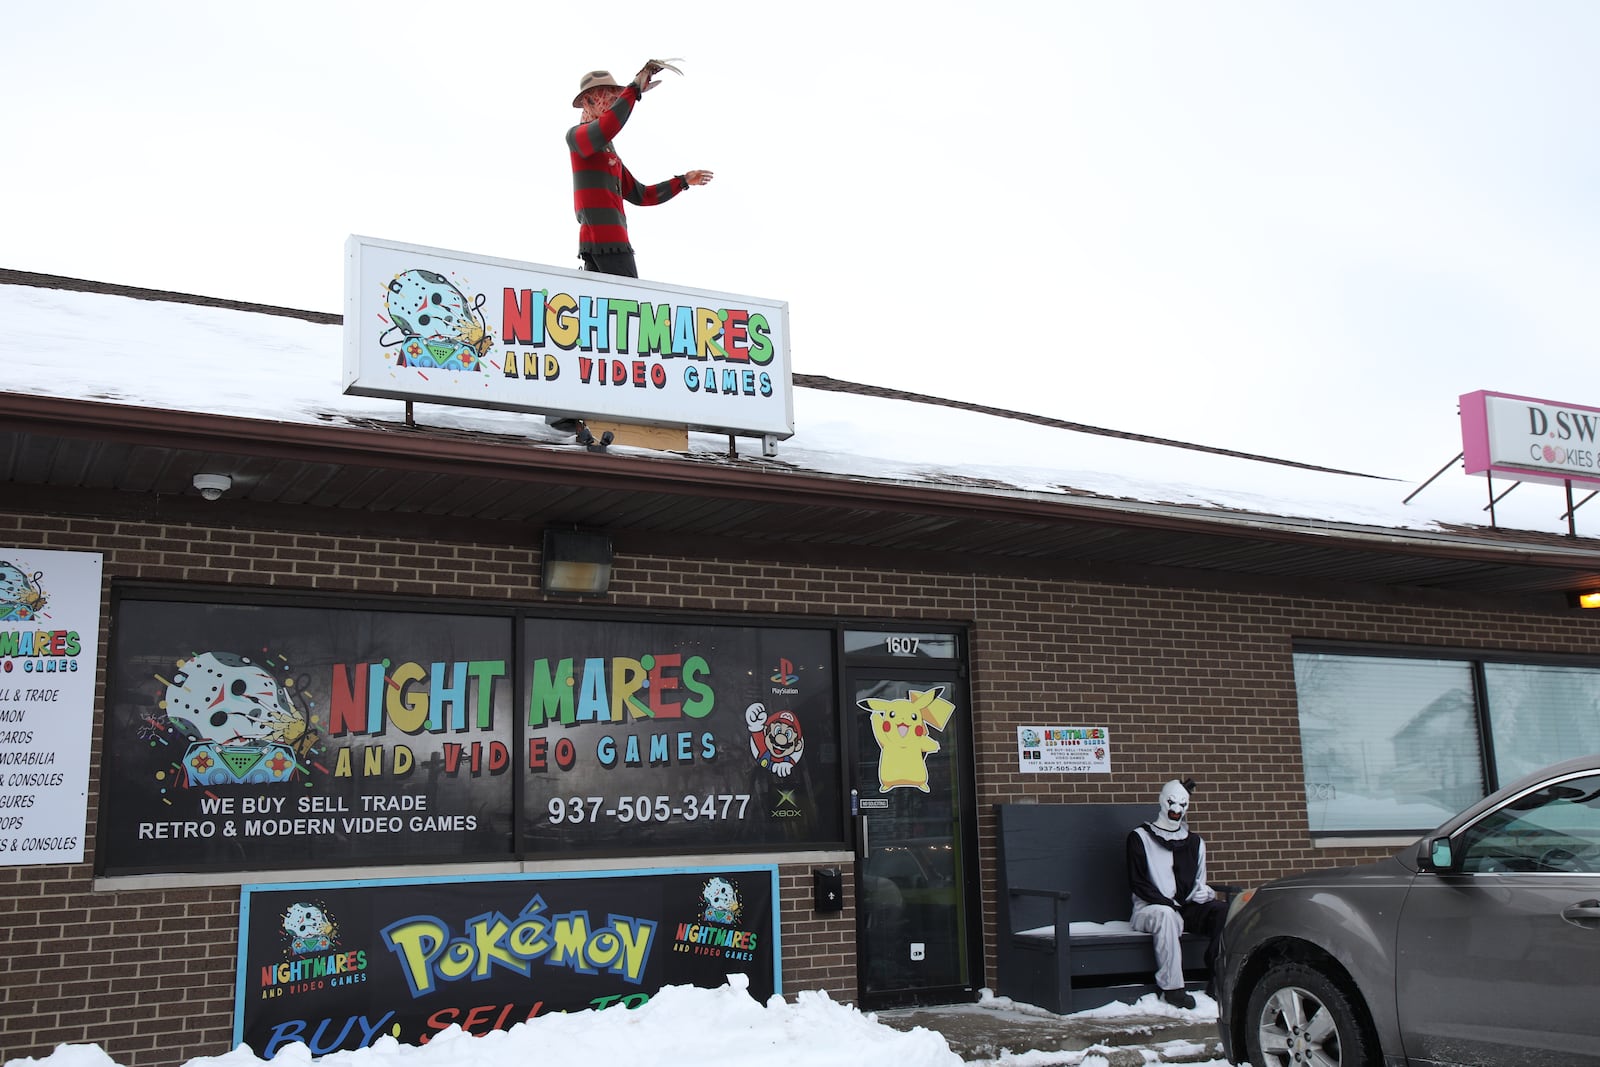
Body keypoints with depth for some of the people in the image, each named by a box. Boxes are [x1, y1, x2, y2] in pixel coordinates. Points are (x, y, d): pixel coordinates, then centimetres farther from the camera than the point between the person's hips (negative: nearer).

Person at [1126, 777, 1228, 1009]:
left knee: (1224, 910, -23)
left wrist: (1203, 895, -2)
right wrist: (1168, 903, -15)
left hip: (1187, 909, 5)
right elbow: (1137, 882, -4)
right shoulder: (1140, 837, 4)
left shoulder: (1194, 842, 21)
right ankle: (1172, 987, -39)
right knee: (1166, 915, -40)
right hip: (1149, 909, -5)